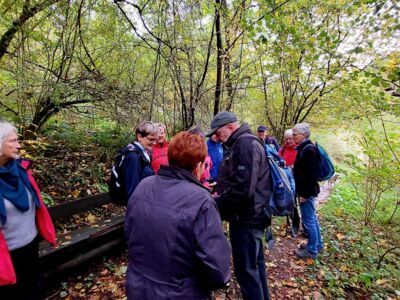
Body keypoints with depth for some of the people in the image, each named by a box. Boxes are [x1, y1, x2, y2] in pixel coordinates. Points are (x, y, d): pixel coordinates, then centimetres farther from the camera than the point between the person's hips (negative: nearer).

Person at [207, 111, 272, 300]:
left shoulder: (245, 144, -20)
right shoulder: (244, 143, 12)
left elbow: (242, 188, -29)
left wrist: (217, 204, -17)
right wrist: (220, 193, 10)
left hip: (246, 217, -10)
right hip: (249, 215, 10)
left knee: (245, 268, 3)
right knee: (254, 263, 23)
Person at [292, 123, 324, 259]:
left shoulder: (308, 149, -20)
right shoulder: (305, 148, 11)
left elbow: (310, 174, -24)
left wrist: (304, 193, -21)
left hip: (307, 191, -10)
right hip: (307, 190, 10)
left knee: (308, 220, 2)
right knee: (312, 218, 19)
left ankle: (312, 250, 16)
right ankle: (318, 245, 34)